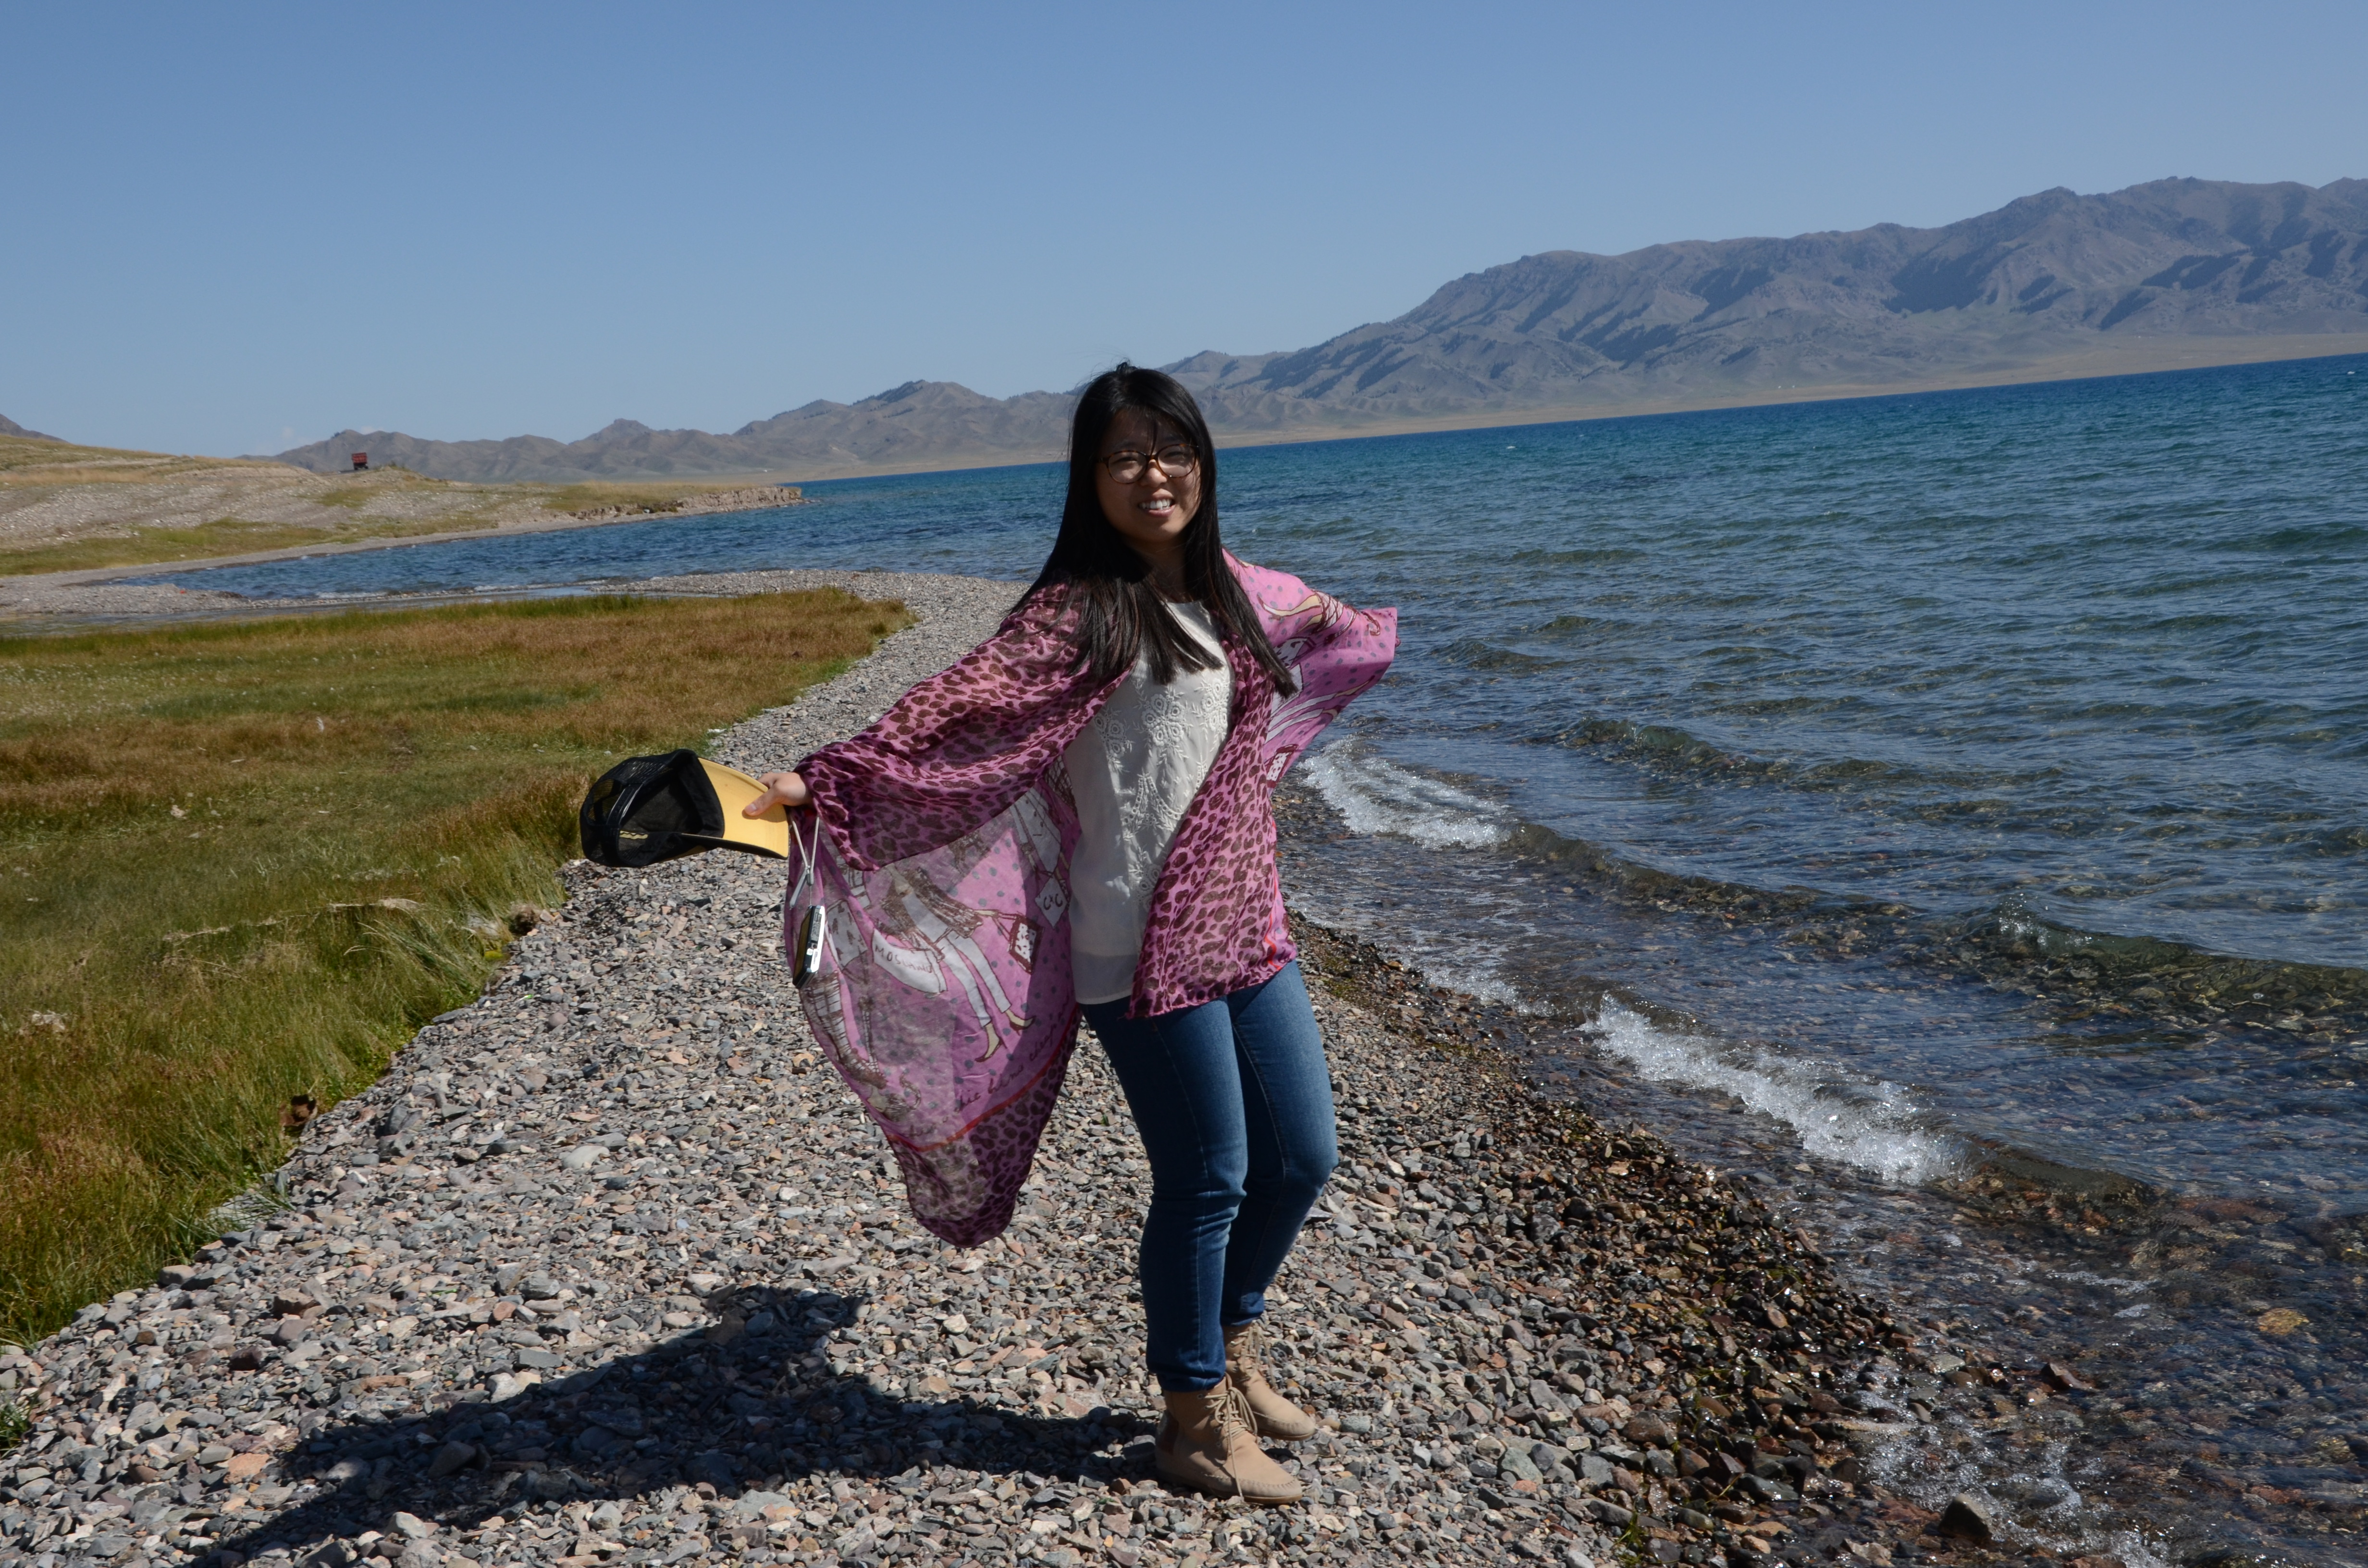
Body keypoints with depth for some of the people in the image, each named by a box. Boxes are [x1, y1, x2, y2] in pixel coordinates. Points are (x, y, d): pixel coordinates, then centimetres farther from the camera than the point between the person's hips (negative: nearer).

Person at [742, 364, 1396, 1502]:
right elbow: (955, 708, -25)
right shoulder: (1079, 611, -13)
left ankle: (1229, 1350, 41)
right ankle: (1195, 1421, 25)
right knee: (1207, 1178, 3)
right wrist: (820, 780, -37)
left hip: (1245, 929, 8)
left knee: (1301, 1156, 15)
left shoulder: (1235, 594, 10)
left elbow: (1310, 626, 34)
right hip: (1143, 947, -7)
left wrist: (1362, 633, 53)